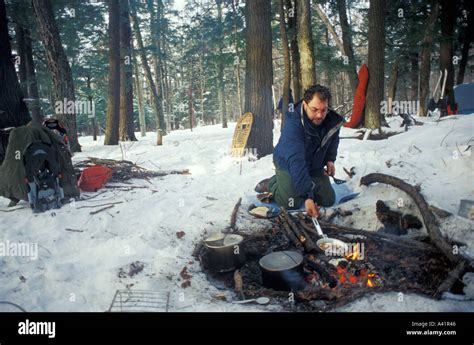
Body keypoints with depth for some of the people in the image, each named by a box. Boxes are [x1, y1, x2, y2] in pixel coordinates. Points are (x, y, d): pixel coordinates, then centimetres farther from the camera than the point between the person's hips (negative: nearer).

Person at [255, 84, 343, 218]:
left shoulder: (333, 120, -17)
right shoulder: (293, 123, -36)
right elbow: (295, 161, -46)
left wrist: (330, 159, -7)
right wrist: (307, 196, -52)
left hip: (315, 166, 5)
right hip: (288, 165, -5)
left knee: (328, 200, -2)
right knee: (291, 203, -20)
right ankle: (272, 183, 10)